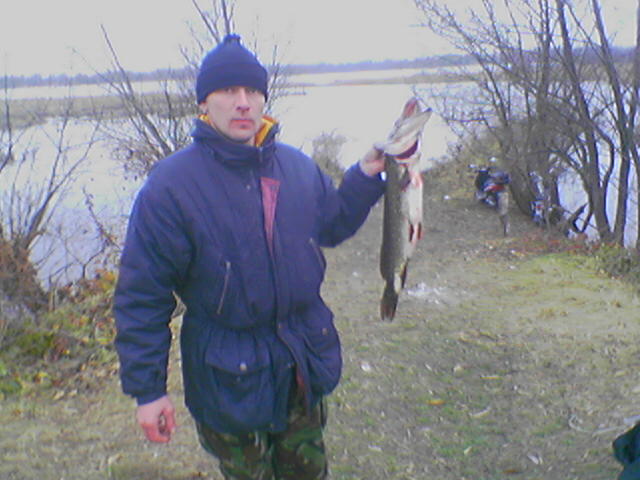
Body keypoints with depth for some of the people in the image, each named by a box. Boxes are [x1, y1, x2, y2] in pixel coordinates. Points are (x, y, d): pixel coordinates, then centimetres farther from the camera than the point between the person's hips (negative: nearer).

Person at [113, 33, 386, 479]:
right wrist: (147, 389, -14)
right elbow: (141, 294, -15)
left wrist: (366, 175, -2)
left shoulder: (297, 165, -2)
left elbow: (332, 225, 14)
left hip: (306, 359, 5)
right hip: (229, 374, -4)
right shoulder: (172, 183, -18)